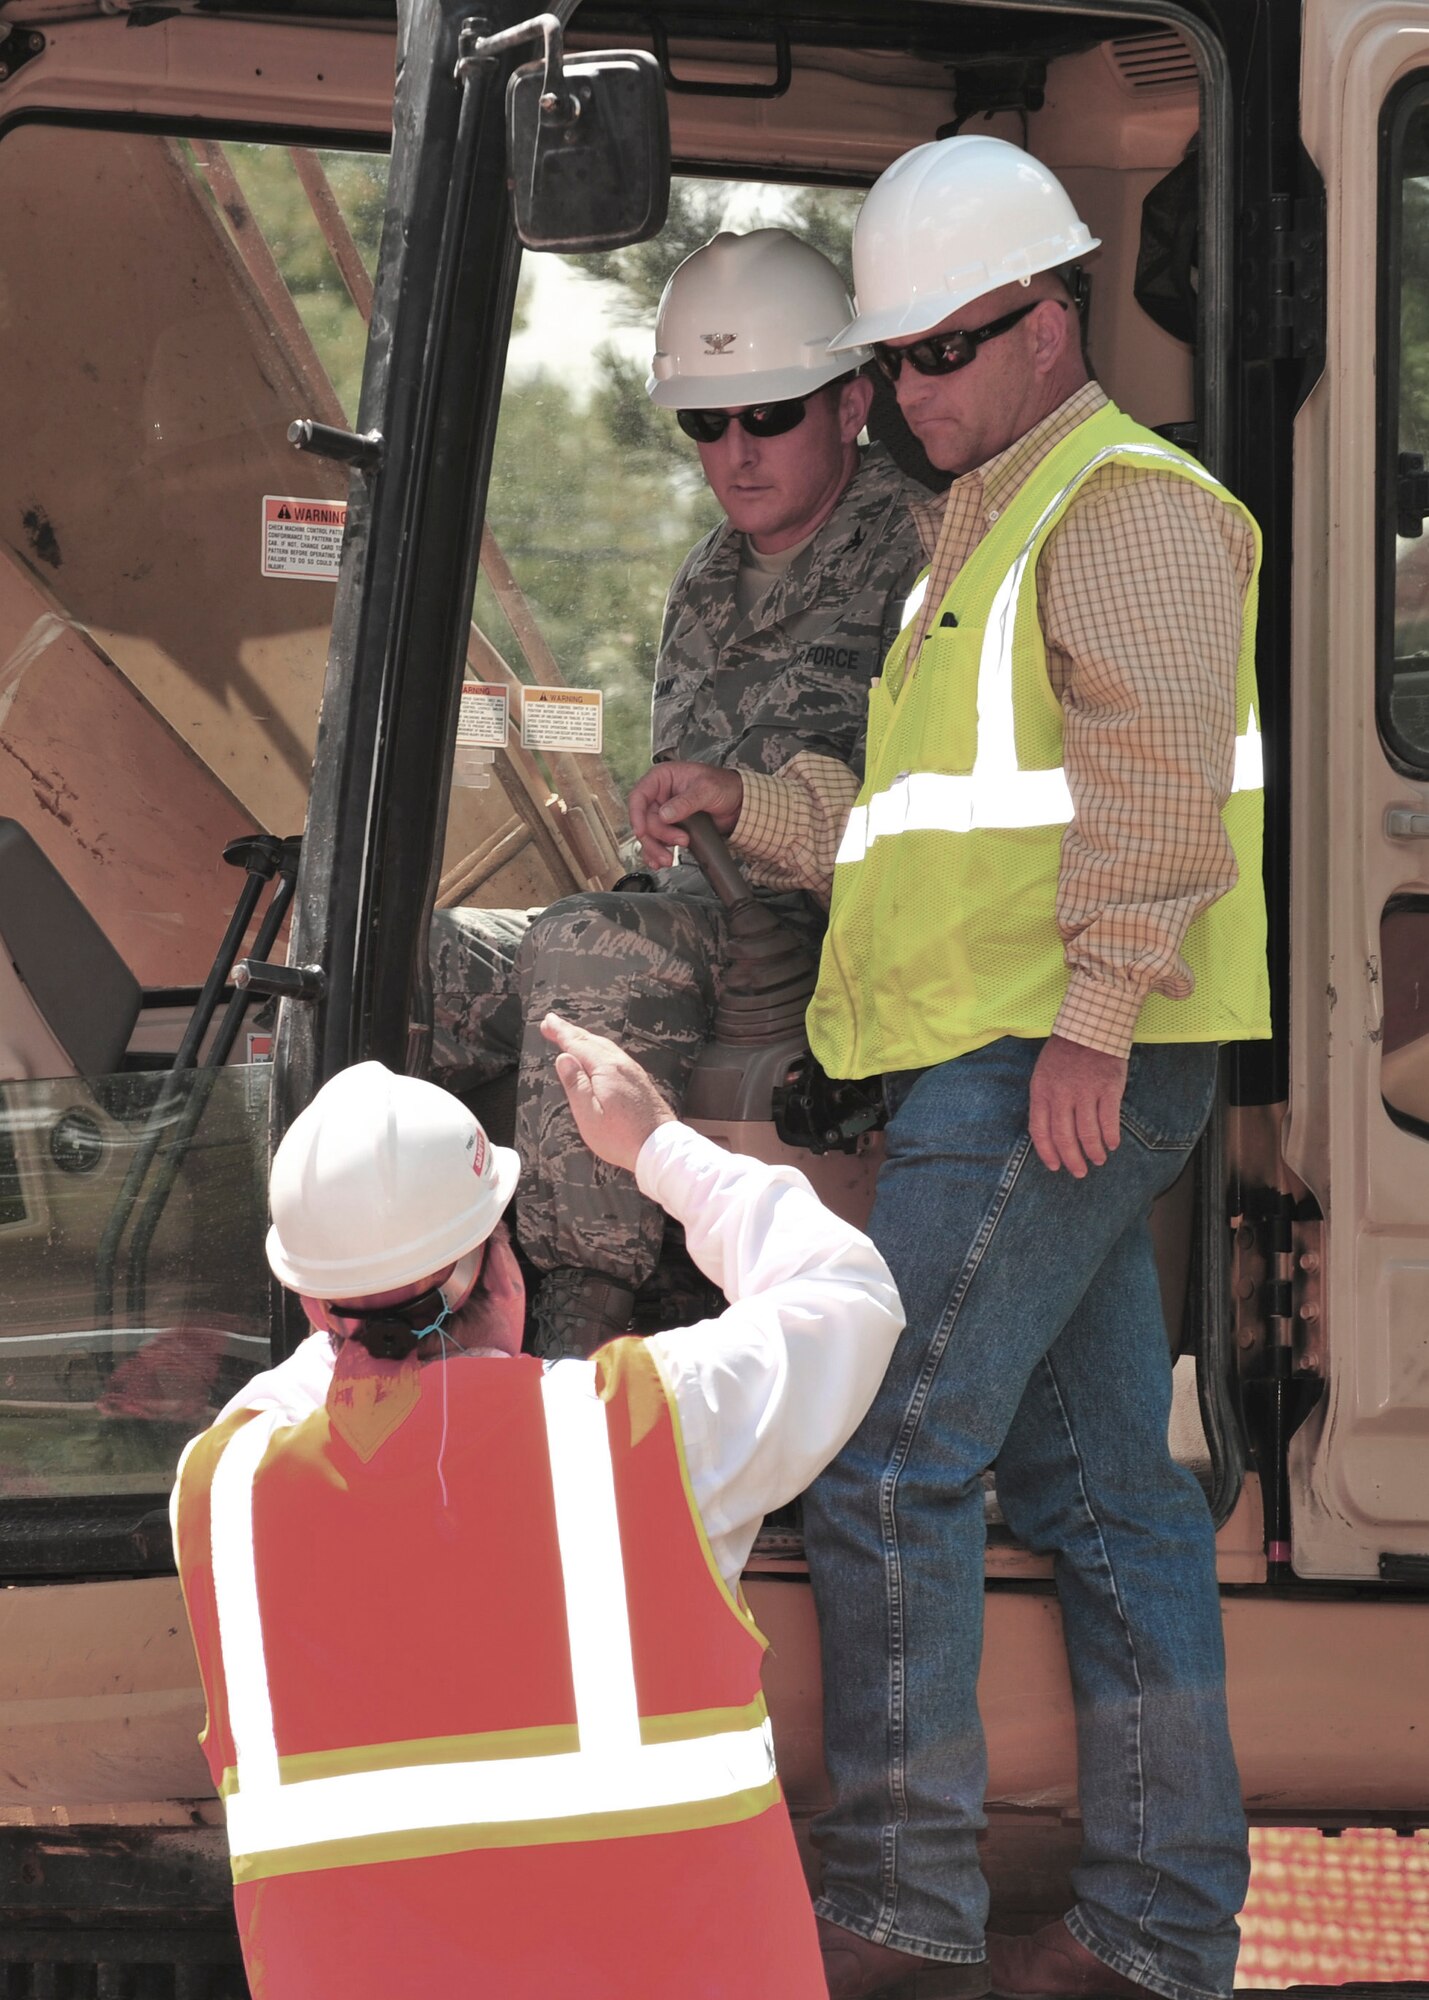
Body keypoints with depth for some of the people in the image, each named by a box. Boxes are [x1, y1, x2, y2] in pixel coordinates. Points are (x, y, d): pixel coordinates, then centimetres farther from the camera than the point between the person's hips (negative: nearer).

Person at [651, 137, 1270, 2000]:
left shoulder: (1129, 505, -8)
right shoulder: (986, 529, 23)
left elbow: (1157, 777, -18)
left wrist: (1091, 1021, -24)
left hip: (1052, 1064, -10)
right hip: (995, 1066, 10)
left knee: (891, 1457, -11)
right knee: (1099, 1484, 9)